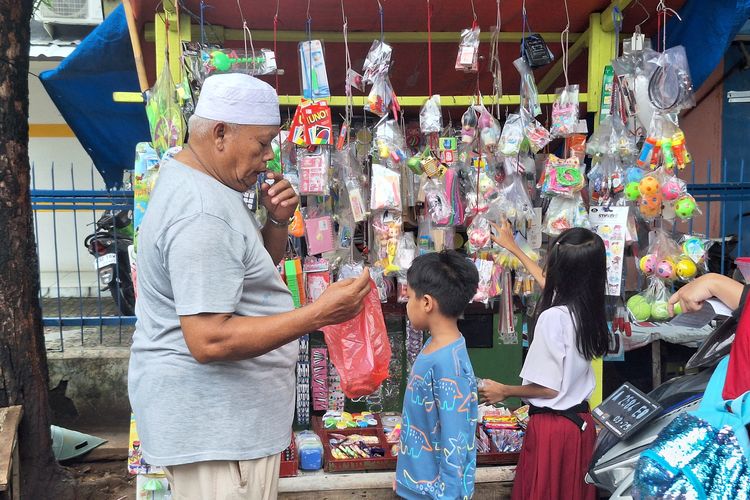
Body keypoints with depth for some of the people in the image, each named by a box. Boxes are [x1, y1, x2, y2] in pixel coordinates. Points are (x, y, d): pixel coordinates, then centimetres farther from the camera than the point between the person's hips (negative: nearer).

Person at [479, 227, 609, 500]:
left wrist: (504, 391, -4)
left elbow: (548, 388, -20)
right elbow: (552, 286, 19)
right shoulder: (588, 309, -1)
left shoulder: (553, 317, -23)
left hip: (552, 425, -7)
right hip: (581, 421, 7)